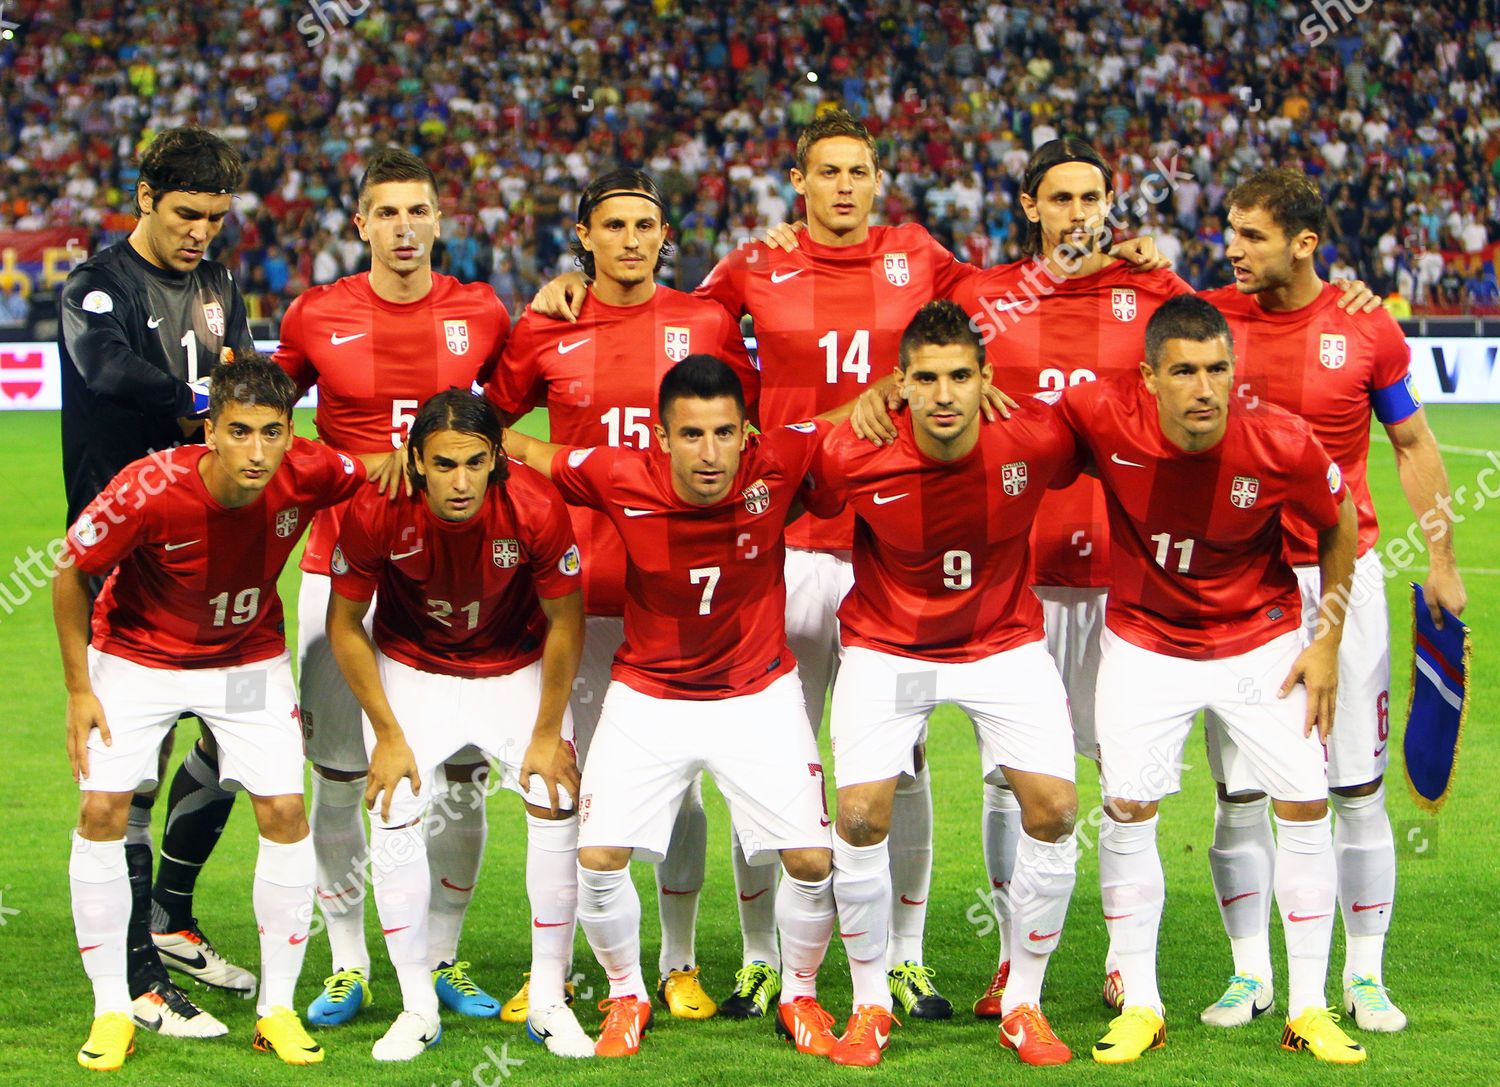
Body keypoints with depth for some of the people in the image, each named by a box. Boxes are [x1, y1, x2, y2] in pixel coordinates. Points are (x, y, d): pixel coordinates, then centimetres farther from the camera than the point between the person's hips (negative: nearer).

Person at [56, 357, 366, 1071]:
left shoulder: (309, 475, -25)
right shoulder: (147, 490, -32)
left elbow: (376, 476, 1)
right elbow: (71, 572, -15)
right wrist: (79, 689, -12)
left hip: (250, 658, 2)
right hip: (136, 656, -2)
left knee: (285, 812, -7)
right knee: (102, 812, -10)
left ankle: (278, 1007, 6)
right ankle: (112, 1011, 2)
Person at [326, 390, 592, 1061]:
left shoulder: (535, 508, -28)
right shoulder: (375, 512, -28)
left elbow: (565, 622, -12)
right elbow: (344, 624, -11)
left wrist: (548, 735, -9)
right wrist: (388, 735, -11)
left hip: (517, 671, 0)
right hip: (412, 671, 0)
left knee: (556, 805, -11)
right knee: (394, 814, -13)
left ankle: (549, 1002, 4)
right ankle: (418, 1007, 1)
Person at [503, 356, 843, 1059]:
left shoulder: (777, 465, -21)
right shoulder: (622, 481, -22)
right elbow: (518, 448, -6)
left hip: (758, 695, 0)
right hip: (648, 695, 0)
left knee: (811, 859, -8)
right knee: (599, 856, -10)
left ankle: (799, 996, 20)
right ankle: (626, 996, 17)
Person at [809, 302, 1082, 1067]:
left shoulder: (1033, 443, -21)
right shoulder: (853, 459, -23)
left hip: (1004, 643, 1)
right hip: (886, 646, -1)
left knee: (1054, 808, -12)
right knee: (860, 815, -15)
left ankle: (1023, 1004, 7)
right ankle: (869, 1005, 6)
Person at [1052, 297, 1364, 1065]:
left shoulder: (1284, 446, -24)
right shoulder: (1105, 417, -25)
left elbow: (1339, 526, -3)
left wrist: (1328, 640, -3)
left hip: (1260, 640, 0)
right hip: (1145, 640, 0)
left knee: (1305, 806, -3)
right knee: (1127, 810, -4)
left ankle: (1308, 1009, 10)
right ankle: (1140, 1006, 11)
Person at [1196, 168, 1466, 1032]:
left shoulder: (1366, 330, -2)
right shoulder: (1211, 315, 0)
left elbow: (1414, 443, 7)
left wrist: (1441, 558, 3)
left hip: (1342, 570, -1)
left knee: (1359, 787, 1)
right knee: (1239, 788, 1)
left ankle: (1366, 976, 12)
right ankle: (1251, 973, 13)